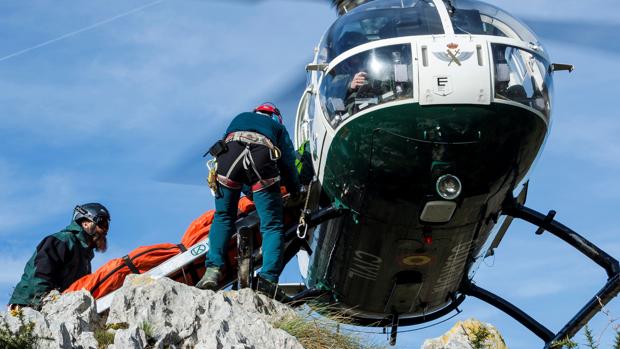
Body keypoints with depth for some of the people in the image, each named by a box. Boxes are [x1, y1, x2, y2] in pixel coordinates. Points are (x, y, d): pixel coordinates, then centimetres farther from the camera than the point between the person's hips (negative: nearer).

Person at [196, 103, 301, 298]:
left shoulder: (240, 118, 44)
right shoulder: (278, 127, 38)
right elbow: (288, 163, 29)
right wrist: (295, 194, 44)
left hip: (229, 151, 2)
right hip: (263, 155, -2)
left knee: (223, 217, 17)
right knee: (272, 226, 3)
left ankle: (213, 271, 2)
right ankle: (267, 281, -11)